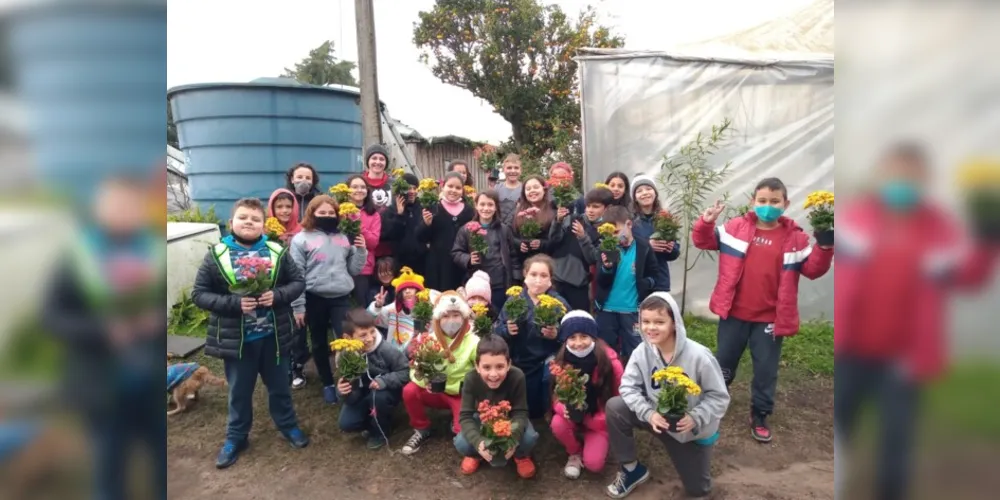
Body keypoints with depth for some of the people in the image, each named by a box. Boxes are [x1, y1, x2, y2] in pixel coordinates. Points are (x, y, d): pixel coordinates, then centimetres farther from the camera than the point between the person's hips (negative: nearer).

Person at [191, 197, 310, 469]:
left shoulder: (277, 252, -4)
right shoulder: (216, 255, -7)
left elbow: (299, 281, 0)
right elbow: (198, 293, -7)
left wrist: (278, 295, -19)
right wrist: (234, 303, -20)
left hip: (273, 335, 1)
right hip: (236, 338, -1)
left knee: (279, 387, 19)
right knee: (240, 392, 17)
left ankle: (288, 425, 40)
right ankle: (236, 437, 37)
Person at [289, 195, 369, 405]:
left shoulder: (344, 237, 8)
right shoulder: (301, 239, -2)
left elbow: (354, 270, 10)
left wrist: (361, 249, -5)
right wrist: (298, 307, -6)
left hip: (341, 297, 1)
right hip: (314, 298, -1)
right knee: (320, 343, 13)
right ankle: (328, 384, 29)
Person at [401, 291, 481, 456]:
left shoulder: (473, 342, -17)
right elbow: (415, 371, -11)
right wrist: (424, 379, -33)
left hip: (462, 394, -2)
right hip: (437, 392, 3)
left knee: (463, 431, -26)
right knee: (409, 391, -24)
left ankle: (457, 423, 14)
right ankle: (422, 430, 2)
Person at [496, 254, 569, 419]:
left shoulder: (559, 303, -7)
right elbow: (497, 332, -4)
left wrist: (557, 335, -30)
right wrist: (507, 331, -25)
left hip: (548, 362, -2)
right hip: (520, 364, 3)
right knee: (527, 411, 11)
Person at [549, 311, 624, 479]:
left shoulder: (610, 362, -21)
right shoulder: (560, 362, -16)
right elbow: (556, 396, -7)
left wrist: (588, 418, -17)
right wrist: (564, 409, -31)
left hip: (599, 421, -2)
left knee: (593, 464, -20)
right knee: (557, 425, -30)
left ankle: (598, 443, 16)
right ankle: (575, 453, 3)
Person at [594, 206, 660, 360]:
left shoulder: (643, 248, -5)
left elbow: (653, 277, 5)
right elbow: (601, 282, -7)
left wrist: (646, 283, -16)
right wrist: (607, 267, -26)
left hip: (632, 310, -1)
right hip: (607, 309, 2)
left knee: (633, 353, 9)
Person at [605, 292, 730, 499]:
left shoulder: (699, 356, -29)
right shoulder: (642, 352, -19)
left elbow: (719, 397, -19)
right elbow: (629, 386, -15)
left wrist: (695, 418, -33)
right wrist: (649, 413, -30)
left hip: (695, 429, -2)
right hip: (659, 416, 2)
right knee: (614, 407, -23)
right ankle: (632, 470, -2)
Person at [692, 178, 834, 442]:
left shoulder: (795, 238, -2)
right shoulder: (736, 227, -2)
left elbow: (812, 269, -3)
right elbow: (704, 241, 1)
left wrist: (824, 249, -19)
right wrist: (706, 223, -18)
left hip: (770, 318, 0)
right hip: (734, 313, 0)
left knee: (766, 371, 12)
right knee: (723, 364, 17)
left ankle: (760, 417, 31)